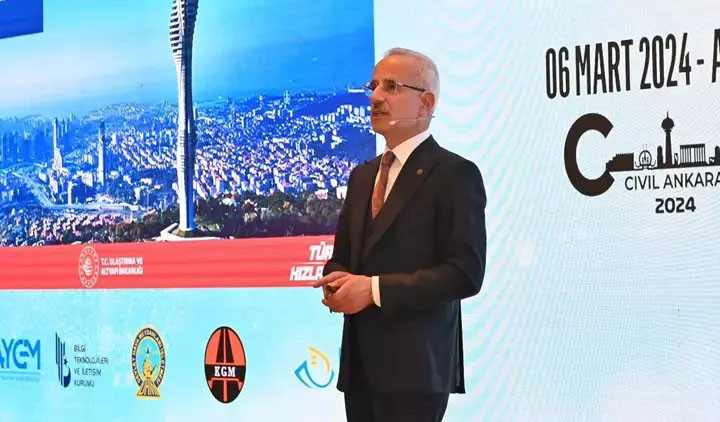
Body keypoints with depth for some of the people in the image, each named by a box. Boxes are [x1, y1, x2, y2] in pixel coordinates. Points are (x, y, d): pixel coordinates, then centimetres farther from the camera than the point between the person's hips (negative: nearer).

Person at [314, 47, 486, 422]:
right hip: (360, 363, 7)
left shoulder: (454, 174, -7)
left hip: (414, 366, -7)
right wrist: (336, 285, -3)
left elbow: (465, 272, -16)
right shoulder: (362, 175, 17)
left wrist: (375, 289, -19)